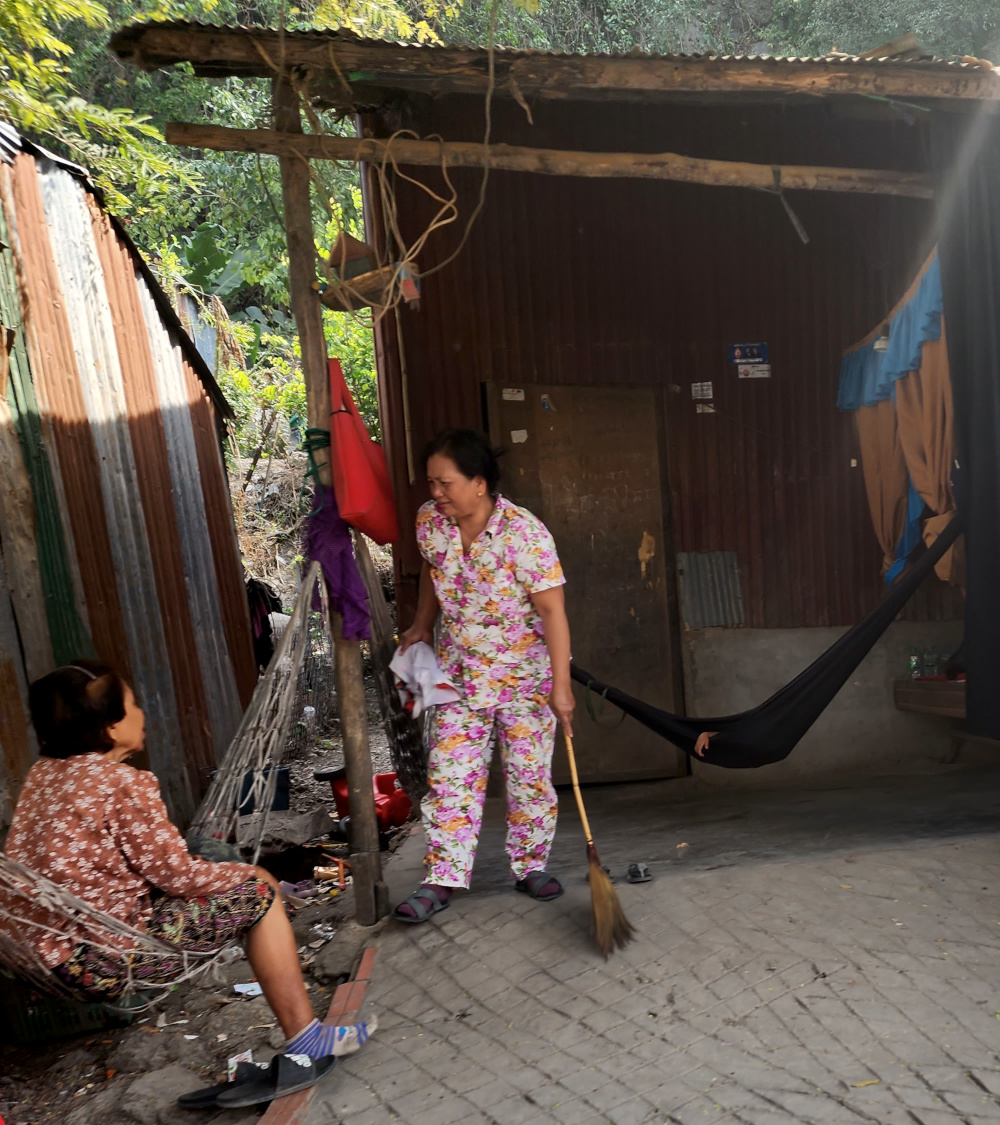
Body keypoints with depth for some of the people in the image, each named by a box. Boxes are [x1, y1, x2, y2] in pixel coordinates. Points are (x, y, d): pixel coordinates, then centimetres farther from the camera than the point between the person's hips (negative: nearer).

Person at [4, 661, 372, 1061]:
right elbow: (177, 874, -16)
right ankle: (305, 1037, 4)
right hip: (108, 957, -9)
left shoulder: (41, 774, 4)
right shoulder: (122, 783, -22)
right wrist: (246, 873, 1)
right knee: (258, 894, -1)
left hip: (52, 950, 9)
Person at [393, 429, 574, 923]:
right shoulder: (429, 521, -7)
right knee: (450, 776, 4)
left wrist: (560, 685, -25)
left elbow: (551, 609, -22)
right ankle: (441, 879, 15)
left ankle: (530, 865, 29)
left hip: (524, 675, -3)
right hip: (457, 673, 4)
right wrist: (421, 624, 12)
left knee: (530, 775, 9)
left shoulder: (524, 532, -23)